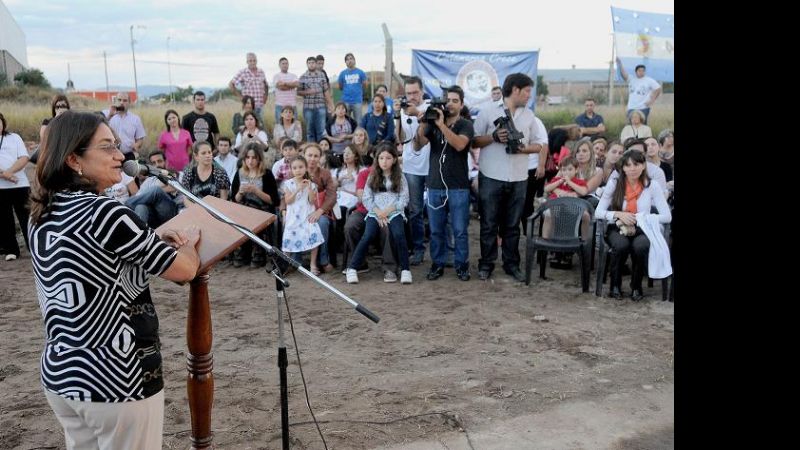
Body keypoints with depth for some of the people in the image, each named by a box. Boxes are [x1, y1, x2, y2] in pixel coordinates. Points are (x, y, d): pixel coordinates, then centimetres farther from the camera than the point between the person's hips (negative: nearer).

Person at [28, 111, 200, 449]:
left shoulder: (42, 217, 3)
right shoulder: (104, 212, -21)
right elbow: (185, 270, -15)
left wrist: (154, 240, 11)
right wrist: (189, 241, 5)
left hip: (60, 374, 8)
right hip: (115, 380, -8)